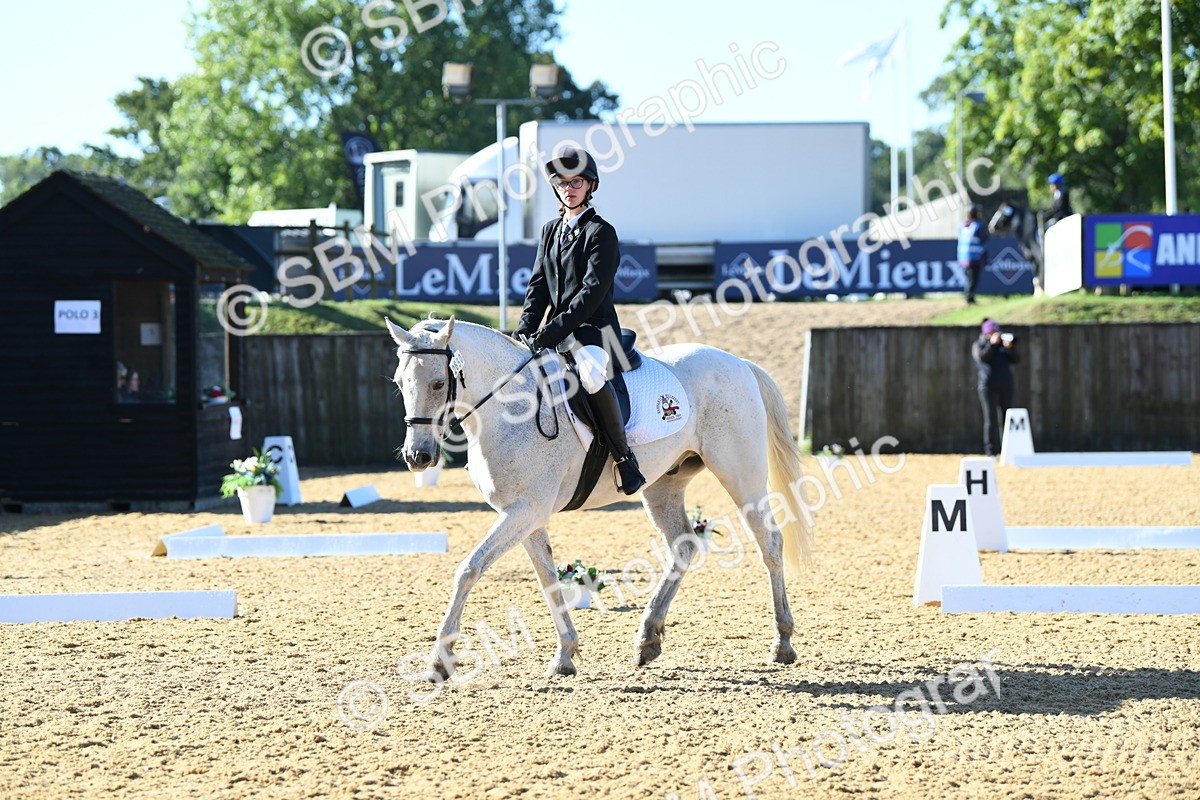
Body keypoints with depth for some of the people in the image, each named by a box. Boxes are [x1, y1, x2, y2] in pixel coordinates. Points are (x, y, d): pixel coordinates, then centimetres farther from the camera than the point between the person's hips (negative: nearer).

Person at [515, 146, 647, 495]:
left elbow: (593, 292, -15)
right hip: (556, 335, 8)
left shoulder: (601, 233, -6)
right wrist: (526, 328, -4)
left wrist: (553, 331, -21)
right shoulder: (550, 231, 17)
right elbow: (538, 284, 14)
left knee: (591, 375, -38)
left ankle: (624, 456, -26)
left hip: (593, 331, -8)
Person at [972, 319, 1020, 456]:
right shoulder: (978, 345, 7)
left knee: (1006, 419, 2)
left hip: (1006, 386, 4)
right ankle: (991, 452, -4)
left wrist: (1010, 348, -10)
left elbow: (1017, 360, 7)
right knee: (991, 420, -6)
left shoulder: (1003, 343, 16)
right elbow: (982, 358, -13)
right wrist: (992, 343, -13)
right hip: (989, 387, -4)